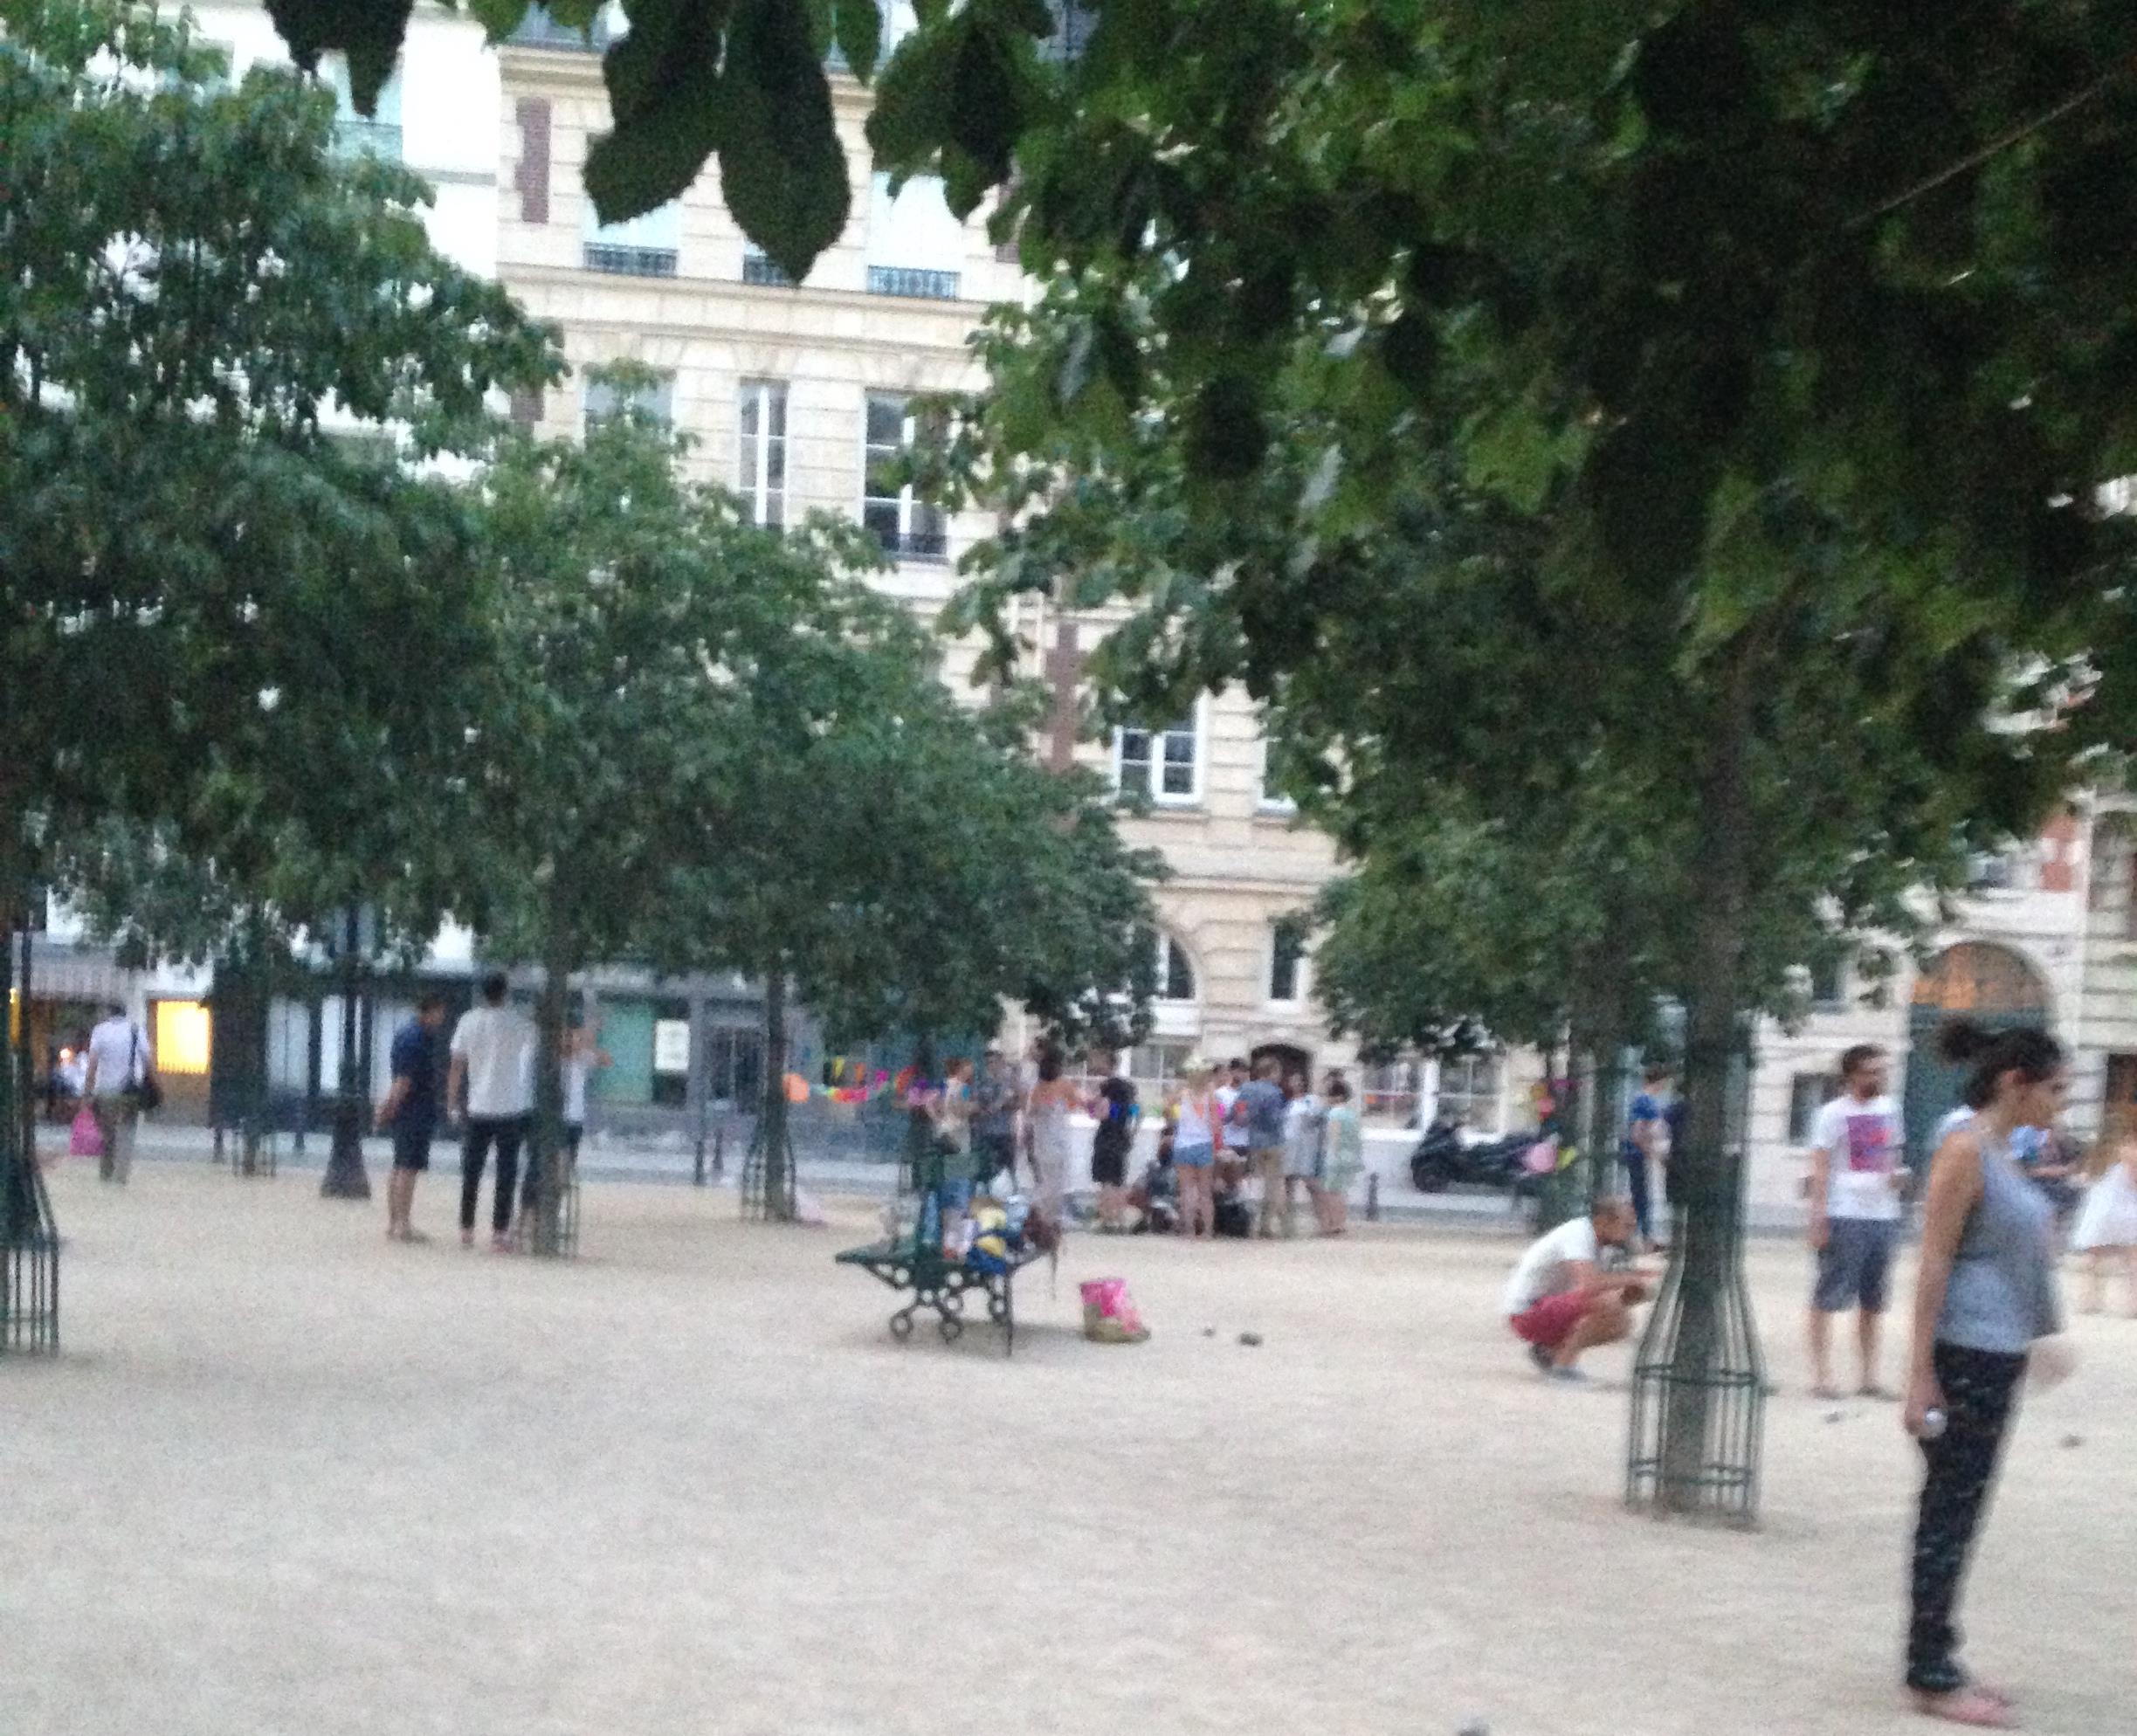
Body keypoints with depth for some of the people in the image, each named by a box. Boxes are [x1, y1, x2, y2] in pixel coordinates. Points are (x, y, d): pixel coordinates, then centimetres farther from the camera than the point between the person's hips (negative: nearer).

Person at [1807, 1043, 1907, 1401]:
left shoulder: (1888, 1109, 12)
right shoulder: (1834, 1114, -6)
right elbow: (1820, 1170, -7)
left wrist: (1898, 1176, 1)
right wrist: (1818, 1220, -13)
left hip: (1883, 1215, 6)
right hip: (1845, 1215, -6)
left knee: (1873, 1302, 10)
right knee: (1829, 1297, -3)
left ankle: (1869, 1377, 17)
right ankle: (1821, 1375, 0)